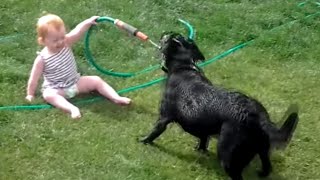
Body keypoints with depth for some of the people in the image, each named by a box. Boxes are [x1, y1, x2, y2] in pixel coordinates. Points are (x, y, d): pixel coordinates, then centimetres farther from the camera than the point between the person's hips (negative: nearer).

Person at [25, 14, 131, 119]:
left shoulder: (66, 43, -10)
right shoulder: (42, 59, -18)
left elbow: (77, 32, -27)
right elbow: (34, 79, -12)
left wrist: (87, 23, -43)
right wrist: (30, 95, -8)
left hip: (75, 82, 5)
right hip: (56, 89, -5)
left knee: (96, 80, -6)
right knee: (48, 95, -36)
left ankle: (116, 98, -13)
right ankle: (72, 109, -56)